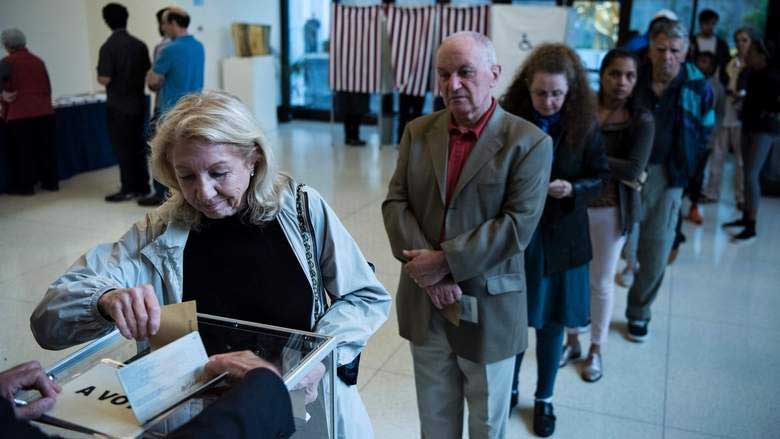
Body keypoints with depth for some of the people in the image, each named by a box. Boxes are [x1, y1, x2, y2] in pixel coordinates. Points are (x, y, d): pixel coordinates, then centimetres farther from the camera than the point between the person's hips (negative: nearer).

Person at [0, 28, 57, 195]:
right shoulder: (38, 61, 14)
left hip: (19, 114, -5)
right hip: (44, 112, 5)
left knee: (22, 151, 3)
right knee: (45, 148, 13)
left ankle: (25, 186, 8)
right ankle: (51, 182, 18)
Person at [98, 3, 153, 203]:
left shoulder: (108, 46, -13)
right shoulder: (140, 45, 2)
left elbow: (105, 79, -16)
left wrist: (99, 76, 5)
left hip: (118, 105, -5)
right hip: (138, 103, 5)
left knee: (122, 148, 2)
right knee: (138, 145, 12)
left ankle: (129, 189, 6)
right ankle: (142, 186, 16)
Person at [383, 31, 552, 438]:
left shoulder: (529, 142, -11)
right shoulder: (418, 132, 2)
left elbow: (518, 224, -19)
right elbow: (395, 202, -3)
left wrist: (445, 261, -21)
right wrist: (427, 271, -16)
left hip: (488, 308, -3)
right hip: (423, 302, 4)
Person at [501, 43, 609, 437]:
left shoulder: (583, 125, -8)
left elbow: (601, 176, 0)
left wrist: (572, 189, -19)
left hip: (560, 238, 1)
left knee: (552, 322, 13)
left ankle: (544, 399, 34)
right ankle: (510, 389, 37)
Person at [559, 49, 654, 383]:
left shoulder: (641, 120, -8)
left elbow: (634, 169, -17)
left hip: (610, 211, -1)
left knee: (601, 282, 11)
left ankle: (596, 350, 30)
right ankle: (572, 341, 32)